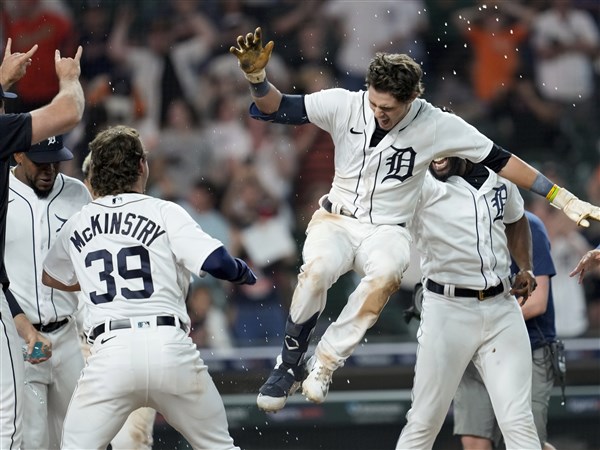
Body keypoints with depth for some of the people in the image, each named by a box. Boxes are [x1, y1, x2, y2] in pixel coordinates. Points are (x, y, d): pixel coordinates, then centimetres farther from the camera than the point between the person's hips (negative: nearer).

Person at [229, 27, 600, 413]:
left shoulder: (437, 126, -12)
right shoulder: (346, 105, -10)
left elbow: (500, 160, -6)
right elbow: (276, 109, -7)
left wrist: (562, 198, -8)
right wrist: (257, 76, -28)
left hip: (388, 232, -1)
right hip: (337, 220, 1)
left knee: (384, 276, -37)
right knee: (316, 269, -34)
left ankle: (325, 363, -27)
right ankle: (290, 363, -14)